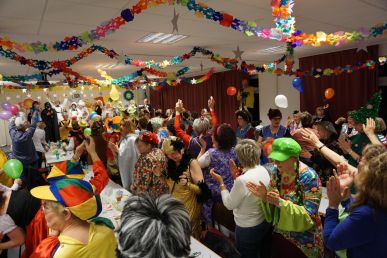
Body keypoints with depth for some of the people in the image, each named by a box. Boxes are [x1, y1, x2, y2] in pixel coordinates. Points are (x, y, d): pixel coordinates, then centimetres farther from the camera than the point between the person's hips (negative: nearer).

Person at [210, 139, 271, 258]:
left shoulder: (242, 180, -34)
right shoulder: (263, 170, -9)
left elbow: (229, 204, -19)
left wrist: (221, 182, -12)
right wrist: (237, 177, 2)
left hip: (248, 228, -7)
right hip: (264, 222, 7)